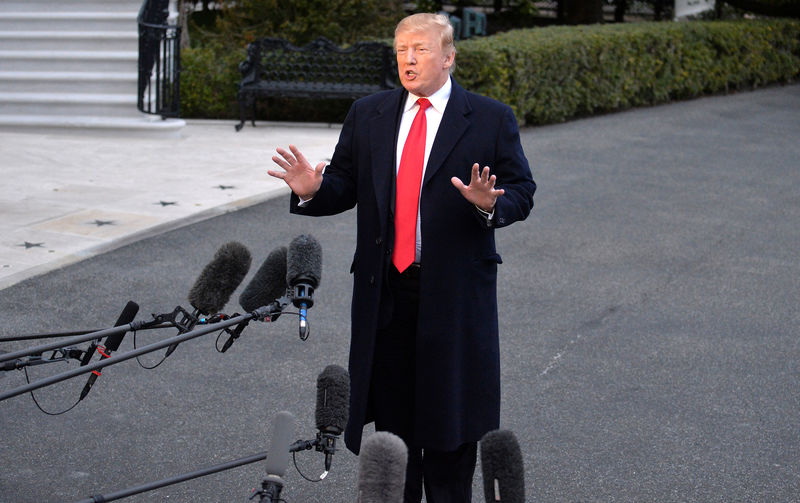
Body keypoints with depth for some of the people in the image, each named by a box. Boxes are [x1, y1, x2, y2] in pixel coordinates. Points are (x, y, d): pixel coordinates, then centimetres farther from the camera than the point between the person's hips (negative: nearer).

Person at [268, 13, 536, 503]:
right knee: (391, 410, 11)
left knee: (450, 407, 4)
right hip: (385, 288, 3)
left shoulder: (491, 119, 0)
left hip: (454, 291, -3)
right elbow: (345, 185, 9)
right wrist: (312, 190, -12)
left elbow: (522, 193, -2)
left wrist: (489, 204, -23)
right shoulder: (367, 115, 9)